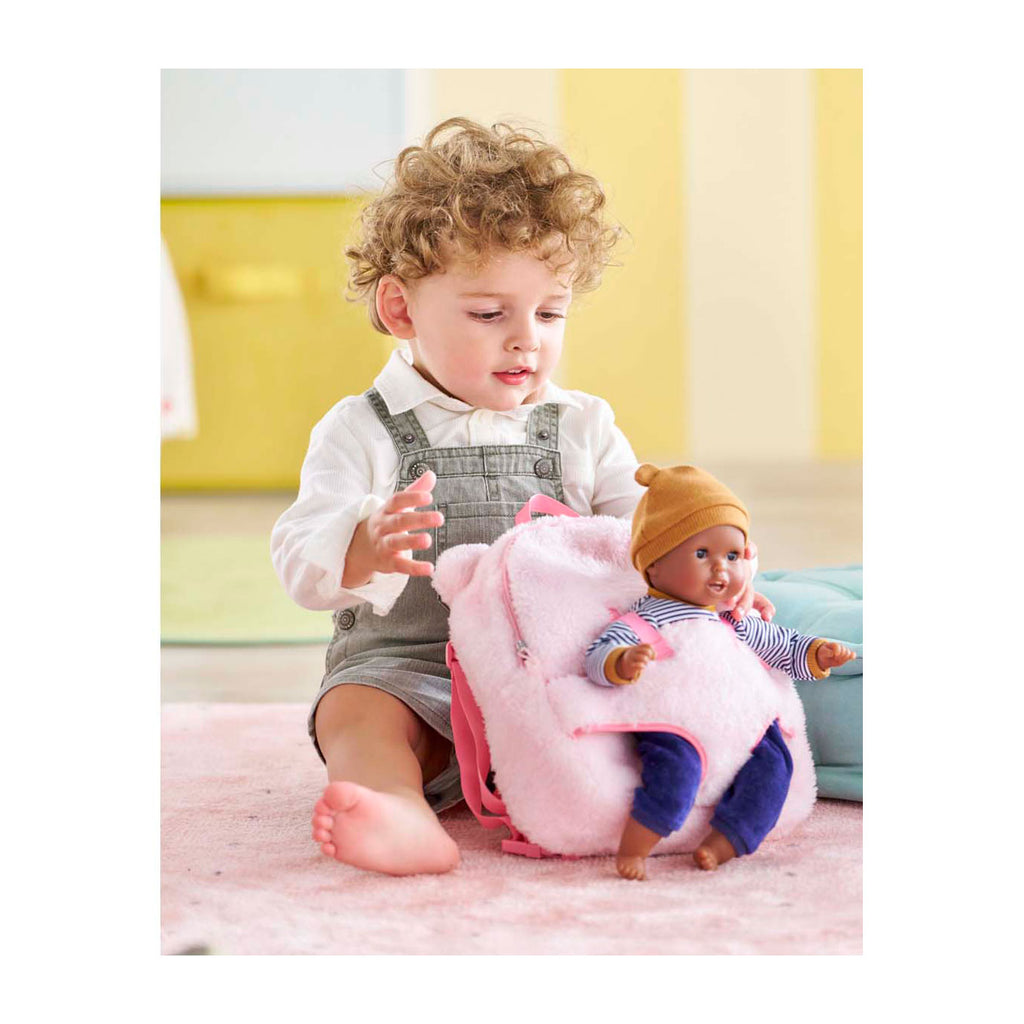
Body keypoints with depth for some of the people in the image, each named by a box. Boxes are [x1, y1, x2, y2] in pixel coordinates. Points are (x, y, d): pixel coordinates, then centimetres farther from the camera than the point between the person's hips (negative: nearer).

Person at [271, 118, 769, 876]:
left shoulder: (582, 427, 13)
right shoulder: (363, 432, 3)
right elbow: (301, 556, -9)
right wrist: (361, 550, -35)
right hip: (406, 666, -2)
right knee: (354, 708, -31)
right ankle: (404, 819, -57)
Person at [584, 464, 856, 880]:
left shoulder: (733, 624, 20)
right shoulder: (643, 620, -3)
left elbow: (783, 646, 35)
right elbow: (598, 657, -18)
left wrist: (817, 653, 17)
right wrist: (623, 662, -39)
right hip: (671, 728, -7)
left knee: (773, 760, -16)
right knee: (676, 764, -35)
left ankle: (723, 844, -22)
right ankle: (633, 849, -32)